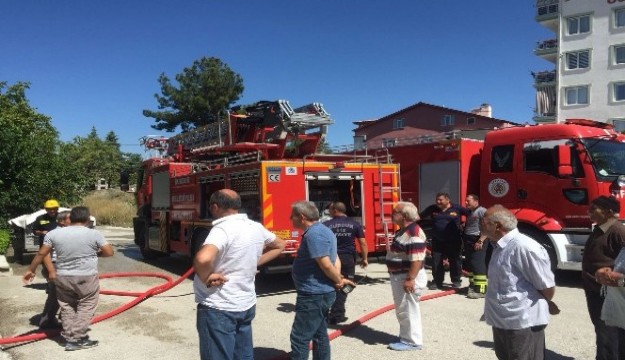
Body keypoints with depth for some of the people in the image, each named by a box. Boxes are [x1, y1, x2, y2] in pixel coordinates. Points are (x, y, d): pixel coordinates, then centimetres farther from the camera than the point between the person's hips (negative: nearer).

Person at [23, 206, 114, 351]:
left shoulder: (54, 233, -1)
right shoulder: (94, 234, -10)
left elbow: (41, 254, 4)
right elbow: (109, 252, -6)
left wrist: (31, 270, 17)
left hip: (63, 277, 4)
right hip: (87, 277, -4)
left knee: (67, 308, 16)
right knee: (85, 308, 7)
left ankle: (70, 339, 18)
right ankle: (78, 339, 6)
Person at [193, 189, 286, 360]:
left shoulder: (222, 229, -21)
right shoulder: (256, 228, 3)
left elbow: (202, 259, -39)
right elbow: (279, 245, 21)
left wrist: (206, 278, -20)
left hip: (219, 309, -7)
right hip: (247, 305, 8)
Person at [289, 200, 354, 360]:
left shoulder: (313, 235, -20)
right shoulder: (324, 230, 13)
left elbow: (326, 264, -23)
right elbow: (335, 260, 14)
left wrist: (339, 281, -8)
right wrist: (338, 279, 2)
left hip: (313, 295, -10)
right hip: (322, 293, 10)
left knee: (299, 337, -4)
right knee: (320, 335, 17)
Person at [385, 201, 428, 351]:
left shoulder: (413, 233, -22)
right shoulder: (404, 231, 11)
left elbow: (417, 259, -27)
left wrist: (410, 279, -28)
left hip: (407, 277, -11)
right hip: (399, 276, 11)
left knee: (408, 311, 0)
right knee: (402, 310, 19)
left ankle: (412, 342, 11)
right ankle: (405, 337, 30)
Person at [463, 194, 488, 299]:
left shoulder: (482, 211, -11)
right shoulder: (469, 213, 17)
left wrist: (480, 241, -22)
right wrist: (464, 240, 15)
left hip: (477, 241, -9)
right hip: (468, 241, 9)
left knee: (477, 263, -12)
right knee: (470, 263, 12)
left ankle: (480, 290, -11)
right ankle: (472, 285, 21)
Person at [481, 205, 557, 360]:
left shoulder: (523, 247, -22)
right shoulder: (500, 246, 9)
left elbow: (547, 286, -16)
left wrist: (545, 304, 2)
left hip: (523, 323, -9)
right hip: (501, 321, 9)